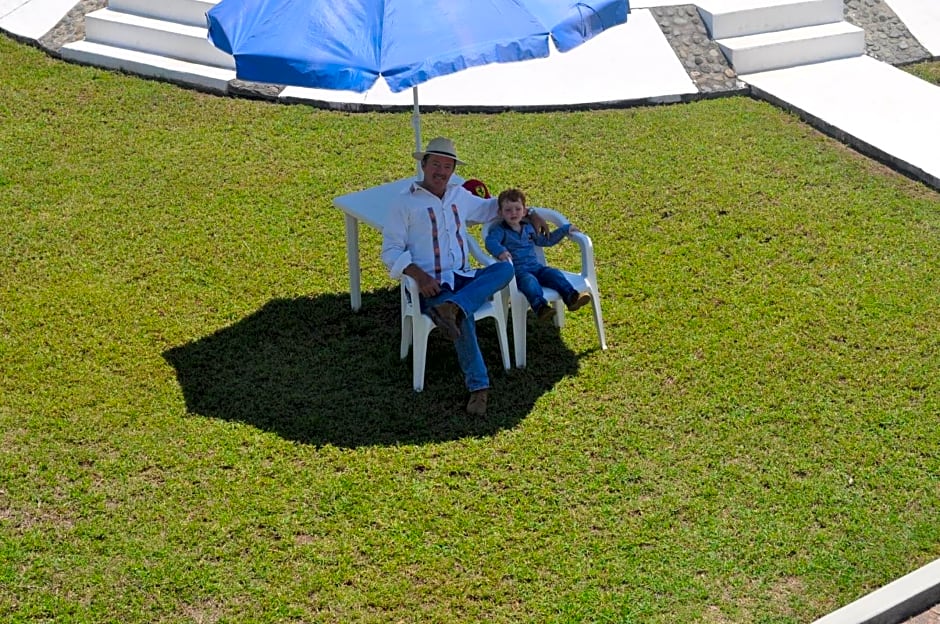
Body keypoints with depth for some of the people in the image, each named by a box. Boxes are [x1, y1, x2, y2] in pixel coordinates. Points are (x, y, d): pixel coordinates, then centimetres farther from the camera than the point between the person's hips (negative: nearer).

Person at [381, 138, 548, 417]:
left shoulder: (460, 195, 18)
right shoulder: (406, 202, 1)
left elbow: (489, 207, 36)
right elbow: (390, 250, -3)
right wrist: (420, 275, -20)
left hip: (463, 278, 6)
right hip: (431, 285, -6)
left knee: (505, 269, -23)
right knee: (463, 316, -36)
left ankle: (451, 308, -41)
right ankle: (478, 385, -31)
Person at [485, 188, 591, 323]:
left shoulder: (528, 228, 21)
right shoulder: (499, 230, 0)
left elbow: (546, 240, 35)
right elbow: (491, 241, -22)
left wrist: (566, 229, 29)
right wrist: (500, 251, -45)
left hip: (535, 266, 7)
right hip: (516, 270, -7)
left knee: (554, 274, -19)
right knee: (529, 280, -37)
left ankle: (571, 297, -33)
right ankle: (540, 307, -60)